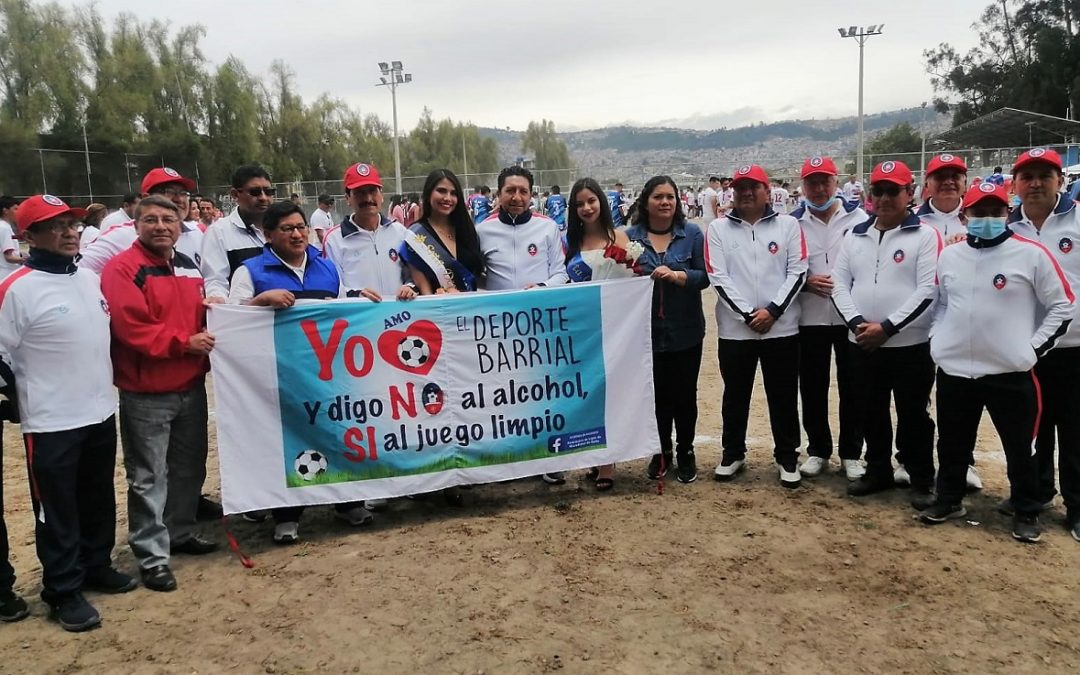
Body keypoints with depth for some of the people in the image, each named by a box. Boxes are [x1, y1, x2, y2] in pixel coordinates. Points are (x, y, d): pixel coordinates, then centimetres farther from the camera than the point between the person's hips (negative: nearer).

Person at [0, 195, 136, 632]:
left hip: (101, 413, 6)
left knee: (99, 500, 18)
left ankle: (97, 567, 35)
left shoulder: (91, 279, 6)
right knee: (57, 511, 5)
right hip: (51, 423, -6)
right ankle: (64, 591, 18)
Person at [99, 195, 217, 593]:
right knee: (149, 476, -1)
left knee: (189, 466, 17)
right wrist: (184, 342, -18)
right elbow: (132, 327, -21)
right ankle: (151, 555, 9)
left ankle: (180, 532, 34)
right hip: (145, 393, -7)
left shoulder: (189, 267, 12)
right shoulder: (122, 269, -11)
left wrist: (211, 323, 1)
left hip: (191, 386, 7)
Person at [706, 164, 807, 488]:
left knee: (783, 396, 8)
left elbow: (797, 272, -2)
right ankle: (733, 454, 27)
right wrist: (748, 314, -12)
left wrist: (772, 310, -13)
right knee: (735, 396, 12)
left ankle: (787, 458, 23)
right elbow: (719, 277, -4)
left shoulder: (788, 225, 3)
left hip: (781, 328, 0)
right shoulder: (718, 229, 2)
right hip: (735, 329, 0)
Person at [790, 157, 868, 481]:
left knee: (852, 387, 7)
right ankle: (818, 451, 24)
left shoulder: (858, 217, 1)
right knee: (813, 387, 9)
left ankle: (851, 454, 20)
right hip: (809, 318, 1)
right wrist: (805, 281, -12)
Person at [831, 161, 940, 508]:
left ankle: (922, 480, 20)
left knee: (913, 416, 5)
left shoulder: (925, 235, -5)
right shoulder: (855, 236, 9)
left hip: (911, 345, -4)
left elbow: (928, 291, -13)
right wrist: (857, 322, -11)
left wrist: (887, 327, -18)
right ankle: (878, 471, 31)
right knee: (870, 413, 15)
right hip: (861, 344, 5)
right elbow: (839, 283, 5)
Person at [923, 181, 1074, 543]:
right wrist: (937, 339, 8)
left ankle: (1026, 512, 26)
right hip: (953, 371, 4)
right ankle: (949, 500, 32)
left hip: (1010, 373, -3)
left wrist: (1032, 348, -6)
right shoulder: (949, 256, 7)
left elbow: (1063, 306, -2)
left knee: (1019, 447, 8)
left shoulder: (1032, 253, -6)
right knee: (952, 443, 14)